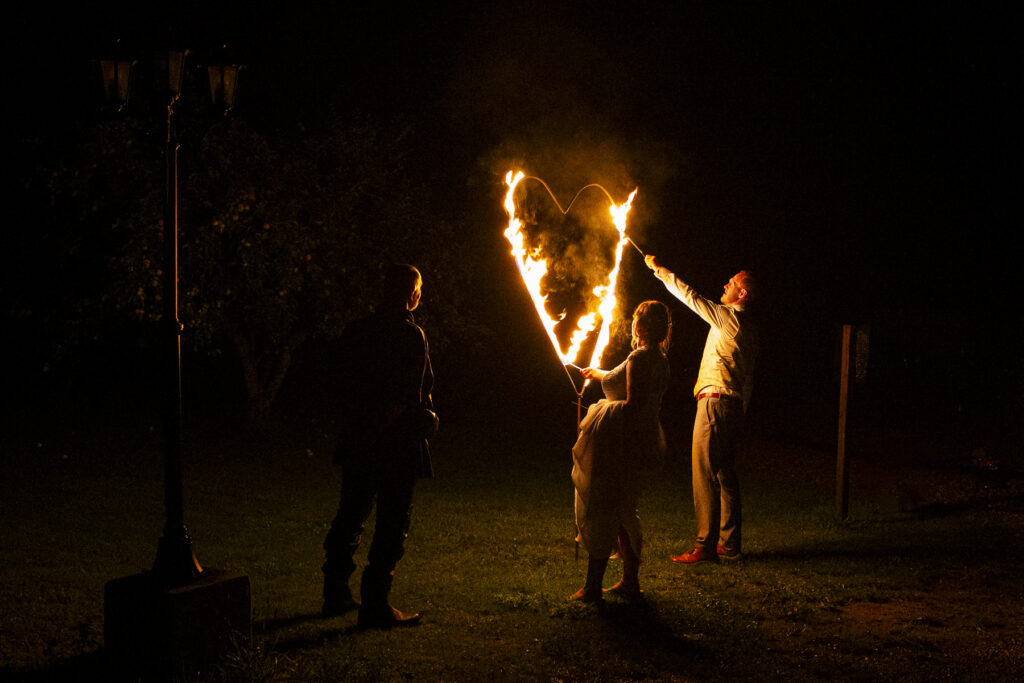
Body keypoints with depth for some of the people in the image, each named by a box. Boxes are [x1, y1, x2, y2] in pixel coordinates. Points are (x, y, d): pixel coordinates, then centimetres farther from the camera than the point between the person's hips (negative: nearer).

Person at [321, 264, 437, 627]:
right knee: (392, 522, 0)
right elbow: (406, 397, -17)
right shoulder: (411, 336, -14)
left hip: (358, 443, 7)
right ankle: (375, 604, 0)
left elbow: (349, 389, 10)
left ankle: (336, 594, 25)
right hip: (397, 443, -7)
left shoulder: (356, 331, 7)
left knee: (350, 516, 17)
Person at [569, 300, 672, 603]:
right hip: (643, 446, 9)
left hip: (621, 444, -9)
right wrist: (596, 373, 43)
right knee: (623, 513, 19)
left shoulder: (640, 359, -18)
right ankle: (630, 582, 21)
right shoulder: (660, 360, 11)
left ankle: (593, 587, 3)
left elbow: (633, 406, -24)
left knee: (600, 512, 0)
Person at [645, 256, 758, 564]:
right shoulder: (749, 328, 16)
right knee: (725, 473, 13)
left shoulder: (729, 318, -11)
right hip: (734, 404, 10)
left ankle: (704, 547, -9)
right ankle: (730, 544, 16)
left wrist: (659, 270, 1)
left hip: (715, 401, -10)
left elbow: (690, 296, -8)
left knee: (705, 474, -8)